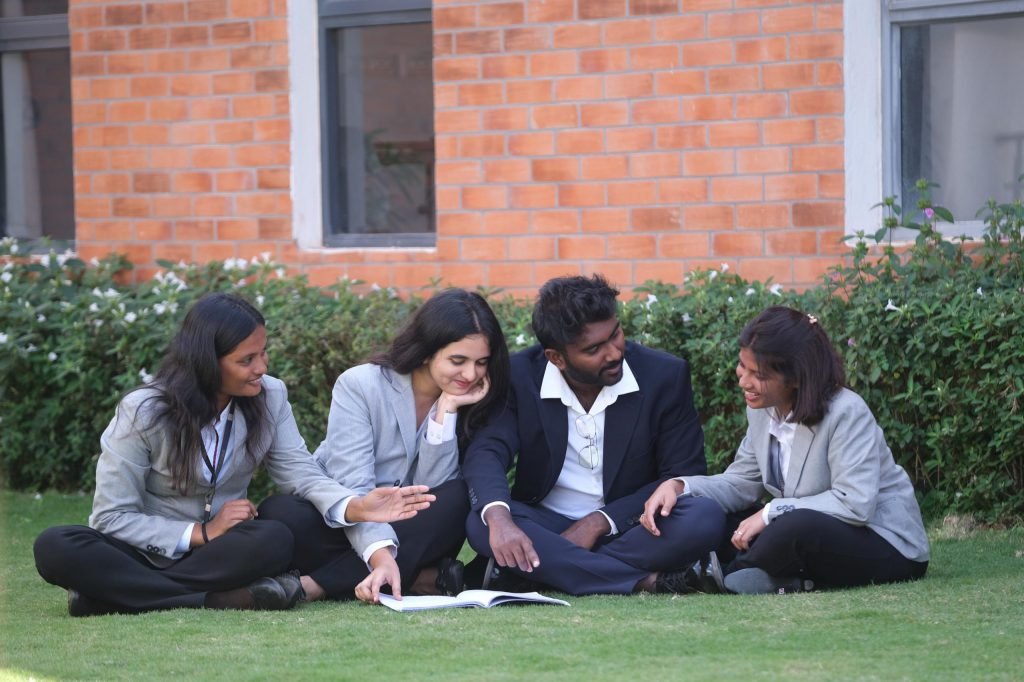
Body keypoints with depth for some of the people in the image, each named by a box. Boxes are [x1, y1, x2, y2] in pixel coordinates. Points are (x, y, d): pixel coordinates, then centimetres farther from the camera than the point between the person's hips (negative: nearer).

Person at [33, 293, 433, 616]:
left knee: (274, 541, -34)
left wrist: (355, 508, -31)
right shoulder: (143, 411, -15)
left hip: (221, 549, 2)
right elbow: (112, 517, -14)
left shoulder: (269, 397, -3)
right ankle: (218, 601, -38)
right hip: (148, 550, -2)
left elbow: (301, 473, -10)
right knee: (56, 548, -34)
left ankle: (119, 592, -30)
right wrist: (202, 534, -23)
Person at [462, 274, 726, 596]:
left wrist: (598, 522, -19)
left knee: (706, 517, -30)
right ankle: (647, 582, -34)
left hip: (629, 529, 0)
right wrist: (499, 518, -43)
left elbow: (684, 476, -8)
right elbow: (486, 453, -20)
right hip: (547, 526, 1)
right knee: (481, 524, -33)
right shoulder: (520, 376, -8)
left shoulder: (665, 375, -8)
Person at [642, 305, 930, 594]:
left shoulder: (847, 414, -23)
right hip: (817, 537, 8)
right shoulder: (762, 409, 2)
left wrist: (771, 512, -26)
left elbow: (855, 504, -30)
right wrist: (678, 487, -10)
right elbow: (740, 482, 8)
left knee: (797, 528, -38)